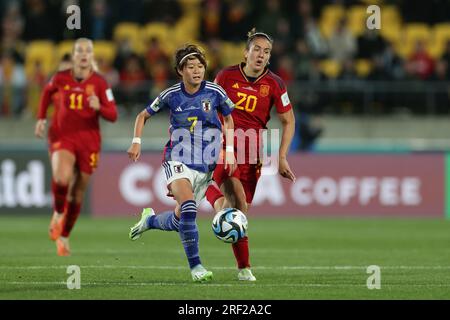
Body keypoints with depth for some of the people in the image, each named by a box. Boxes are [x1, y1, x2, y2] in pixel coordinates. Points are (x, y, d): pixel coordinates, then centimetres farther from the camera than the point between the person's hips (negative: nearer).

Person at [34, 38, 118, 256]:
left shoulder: (99, 83, -6)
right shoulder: (61, 79, -3)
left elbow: (113, 115, -7)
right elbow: (47, 91, 21)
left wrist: (99, 107, -27)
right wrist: (41, 118, 14)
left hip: (89, 140, 1)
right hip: (63, 137, -1)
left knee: (78, 192, 7)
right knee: (62, 177, -30)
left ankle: (63, 237, 26)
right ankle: (58, 214, -1)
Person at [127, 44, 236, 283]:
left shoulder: (215, 92, -3)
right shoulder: (171, 95, -3)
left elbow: (229, 120, 13)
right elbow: (143, 116, 12)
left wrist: (229, 151, 3)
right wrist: (136, 142, -2)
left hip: (206, 164, 2)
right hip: (178, 161, -2)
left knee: (179, 220, 7)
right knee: (188, 207, -27)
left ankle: (149, 220, 42)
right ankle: (195, 266, -19)